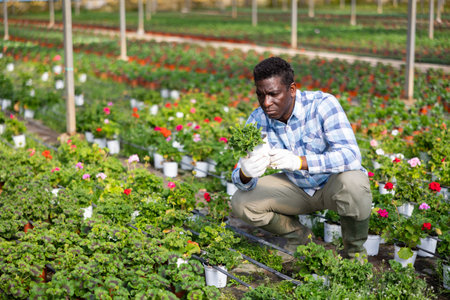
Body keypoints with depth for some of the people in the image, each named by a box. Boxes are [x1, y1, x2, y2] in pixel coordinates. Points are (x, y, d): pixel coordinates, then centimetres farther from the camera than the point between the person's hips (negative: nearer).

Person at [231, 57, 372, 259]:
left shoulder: (322, 104, -27)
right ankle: (298, 236, 13)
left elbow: (351, 155, -39)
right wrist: (245, 174, -42)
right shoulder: (257, 121, -14)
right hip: (297, 187, 4)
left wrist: (300, 162, -52)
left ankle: (354, 251, -7)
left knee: (353, 184, -38)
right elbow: (240, 178, -16)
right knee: (241, 202, -15)